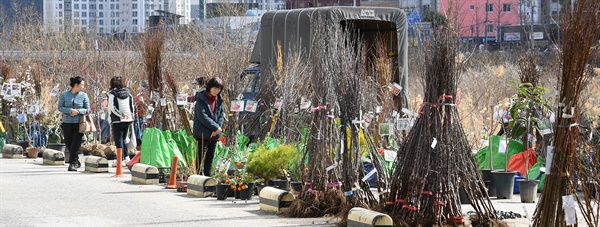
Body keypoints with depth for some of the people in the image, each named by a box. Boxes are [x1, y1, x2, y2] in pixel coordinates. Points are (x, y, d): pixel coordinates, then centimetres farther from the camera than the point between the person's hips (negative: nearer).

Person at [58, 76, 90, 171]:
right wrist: (70, 111, -16)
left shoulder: (83, 95, 3)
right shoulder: (64, 95, 3)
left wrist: (78, 111, -15)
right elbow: (60, 107, -1)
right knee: (68, 143, 6)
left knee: (76, 144, -11)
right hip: (67, 123, 1)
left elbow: (87, 109, 4)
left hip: (79, 123, -1)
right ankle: (77, 162, 25)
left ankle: (73, 163, -6)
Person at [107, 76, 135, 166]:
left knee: (118, 140, 1)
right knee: (123, 139, 17)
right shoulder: (128, 93, 9)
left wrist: (121, 115, -11)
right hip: (128, 120, 5)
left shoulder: (112, 94, -6)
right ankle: (126, 157, 5)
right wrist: (131, 116, 14)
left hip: (117, 120, -5)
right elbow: (132, 106, 10)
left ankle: (120, 159, -2)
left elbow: (111, 107, -14)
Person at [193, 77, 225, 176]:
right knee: (201, 156, -7)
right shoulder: (201, 99, -9)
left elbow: (222, 114, 9)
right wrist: (216, 127, -17)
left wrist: (217, 128, -7)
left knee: (210, 157, 10)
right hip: (203, 133, -6)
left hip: (214, 134, 6)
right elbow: (202, 116, -17)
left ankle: (208, 176, 16)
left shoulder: (219, 100, 10)